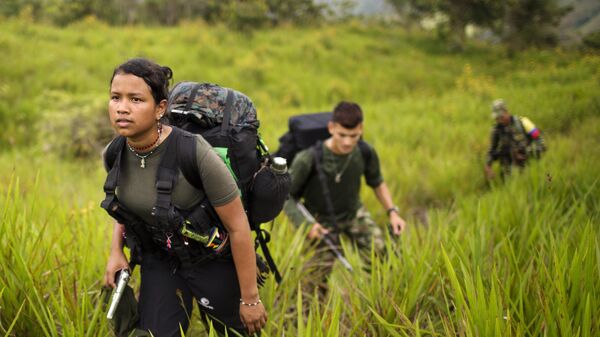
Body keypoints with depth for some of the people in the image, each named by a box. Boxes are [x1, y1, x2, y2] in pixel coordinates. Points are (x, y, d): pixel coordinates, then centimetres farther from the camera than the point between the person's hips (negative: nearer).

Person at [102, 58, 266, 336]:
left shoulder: (195, 152, -31)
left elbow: (238, 226, -23)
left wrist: (250, 298, -17)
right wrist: (116, 251, -3)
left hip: (212, 261, -4)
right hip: (159, 260, 4)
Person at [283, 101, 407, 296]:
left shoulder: (365, 152, -18)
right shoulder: (309, 159, -30)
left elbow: (377, 183, 4)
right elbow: (286, 195, -17)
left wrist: (392, 212, -6)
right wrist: (305, 223, -26)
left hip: (354, 213, 4)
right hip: (322, 219, -4)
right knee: (321, 274, -9)